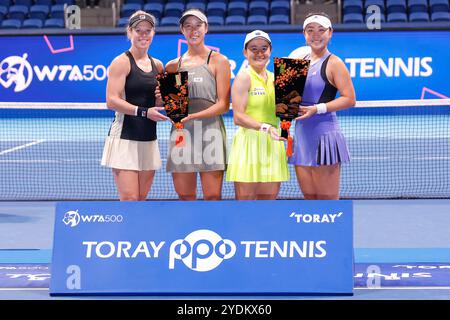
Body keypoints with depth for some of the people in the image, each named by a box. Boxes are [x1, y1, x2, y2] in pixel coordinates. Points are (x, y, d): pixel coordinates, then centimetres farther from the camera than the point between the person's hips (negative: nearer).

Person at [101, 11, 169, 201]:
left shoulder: (157, 65, 14)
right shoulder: (122, 62, -6)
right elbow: (112, 101, -16)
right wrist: (143, 112, -24)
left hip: (149, 140, 7)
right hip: (124, 138, -7)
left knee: (141, 199, 8)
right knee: (129, 199, -12)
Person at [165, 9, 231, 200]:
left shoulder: (218, 61, 5)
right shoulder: (174, 66, 16)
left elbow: (224, 104, -2)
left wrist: (193, 116, -15)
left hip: (209, 129, -4)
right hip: (181, 132, 4)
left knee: (212, 197, -6)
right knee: (185, 197, 3)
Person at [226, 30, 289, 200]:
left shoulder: (274, 78, 15)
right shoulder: (244, 77, -4)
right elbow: (238, 117, -12)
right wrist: (265, 127, -24)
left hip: (272, 145, 6)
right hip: (249, 144, -6)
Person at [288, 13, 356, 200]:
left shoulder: (333, 64, -7)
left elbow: (349, 99, -13)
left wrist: (317, 109, -20)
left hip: (324, 135, -7)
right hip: (302, 134, 7)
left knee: (327, 201, -2)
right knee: (309, 197, 11)